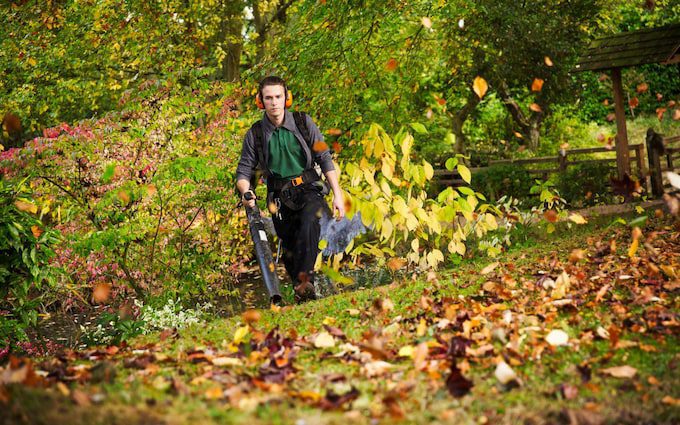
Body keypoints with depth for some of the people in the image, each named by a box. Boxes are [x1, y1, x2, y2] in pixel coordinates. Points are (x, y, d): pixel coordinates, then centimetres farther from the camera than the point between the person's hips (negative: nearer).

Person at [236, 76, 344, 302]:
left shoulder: (303, 122, -2)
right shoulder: (255, 134, -1)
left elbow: (325, 159, 0)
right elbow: (244, 171, 1)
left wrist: (338, 195, -6)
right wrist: (246, 192, -22)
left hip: (310, 191, -2)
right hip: (281, 199, 2)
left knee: (309, 225, -33)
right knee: (290, 251, 2)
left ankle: (305, 279, -36)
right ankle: (301, 296, 18)